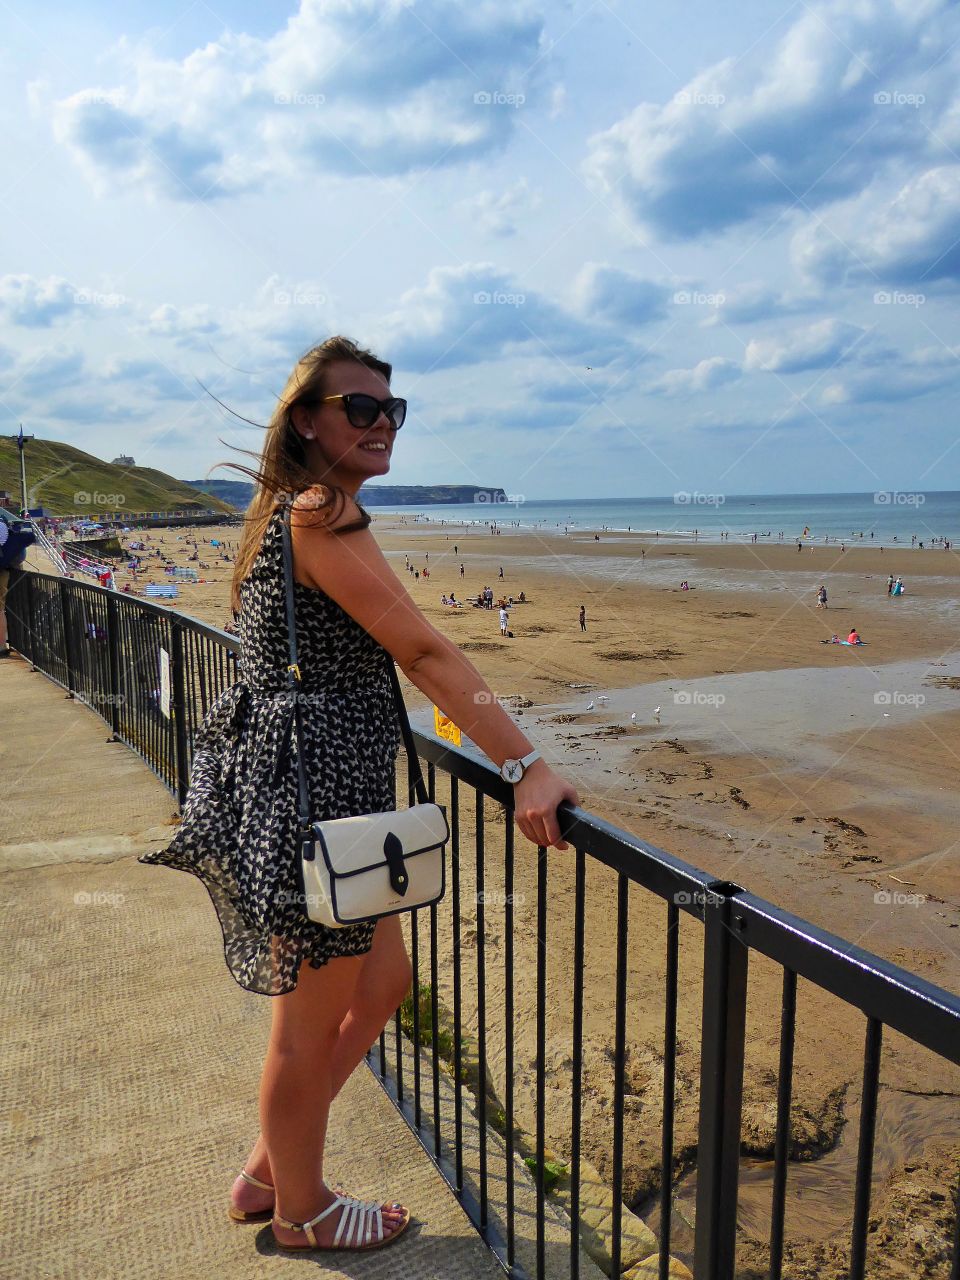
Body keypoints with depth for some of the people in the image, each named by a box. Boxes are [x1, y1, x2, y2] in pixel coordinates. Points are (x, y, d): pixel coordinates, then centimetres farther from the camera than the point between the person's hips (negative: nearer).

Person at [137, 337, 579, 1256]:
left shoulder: (290, 508, 15)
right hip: (311, 798, -10)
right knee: (311, 1026, 11)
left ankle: (266, 1171, 40)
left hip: (324, 789, 10)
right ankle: (302, 1212, 37)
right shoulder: (323, 515, -17)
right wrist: (527, 767, -23)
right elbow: (424, 652, -24)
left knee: (382, 982, 22)